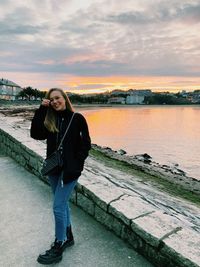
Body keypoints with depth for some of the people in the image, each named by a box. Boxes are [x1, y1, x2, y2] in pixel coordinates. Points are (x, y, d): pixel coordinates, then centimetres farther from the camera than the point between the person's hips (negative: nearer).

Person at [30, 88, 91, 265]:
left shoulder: (77, 118, -7)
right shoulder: (49, 120, 6)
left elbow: (86, 144, -6)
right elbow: (36, 134, -10)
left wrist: (76, 163, -12)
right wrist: (41, 110, -11)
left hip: (70, 169, -6)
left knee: (58, 207, -4)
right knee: (62, 204, 18)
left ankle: (58, 248, 14)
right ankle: (68, 237, 37)